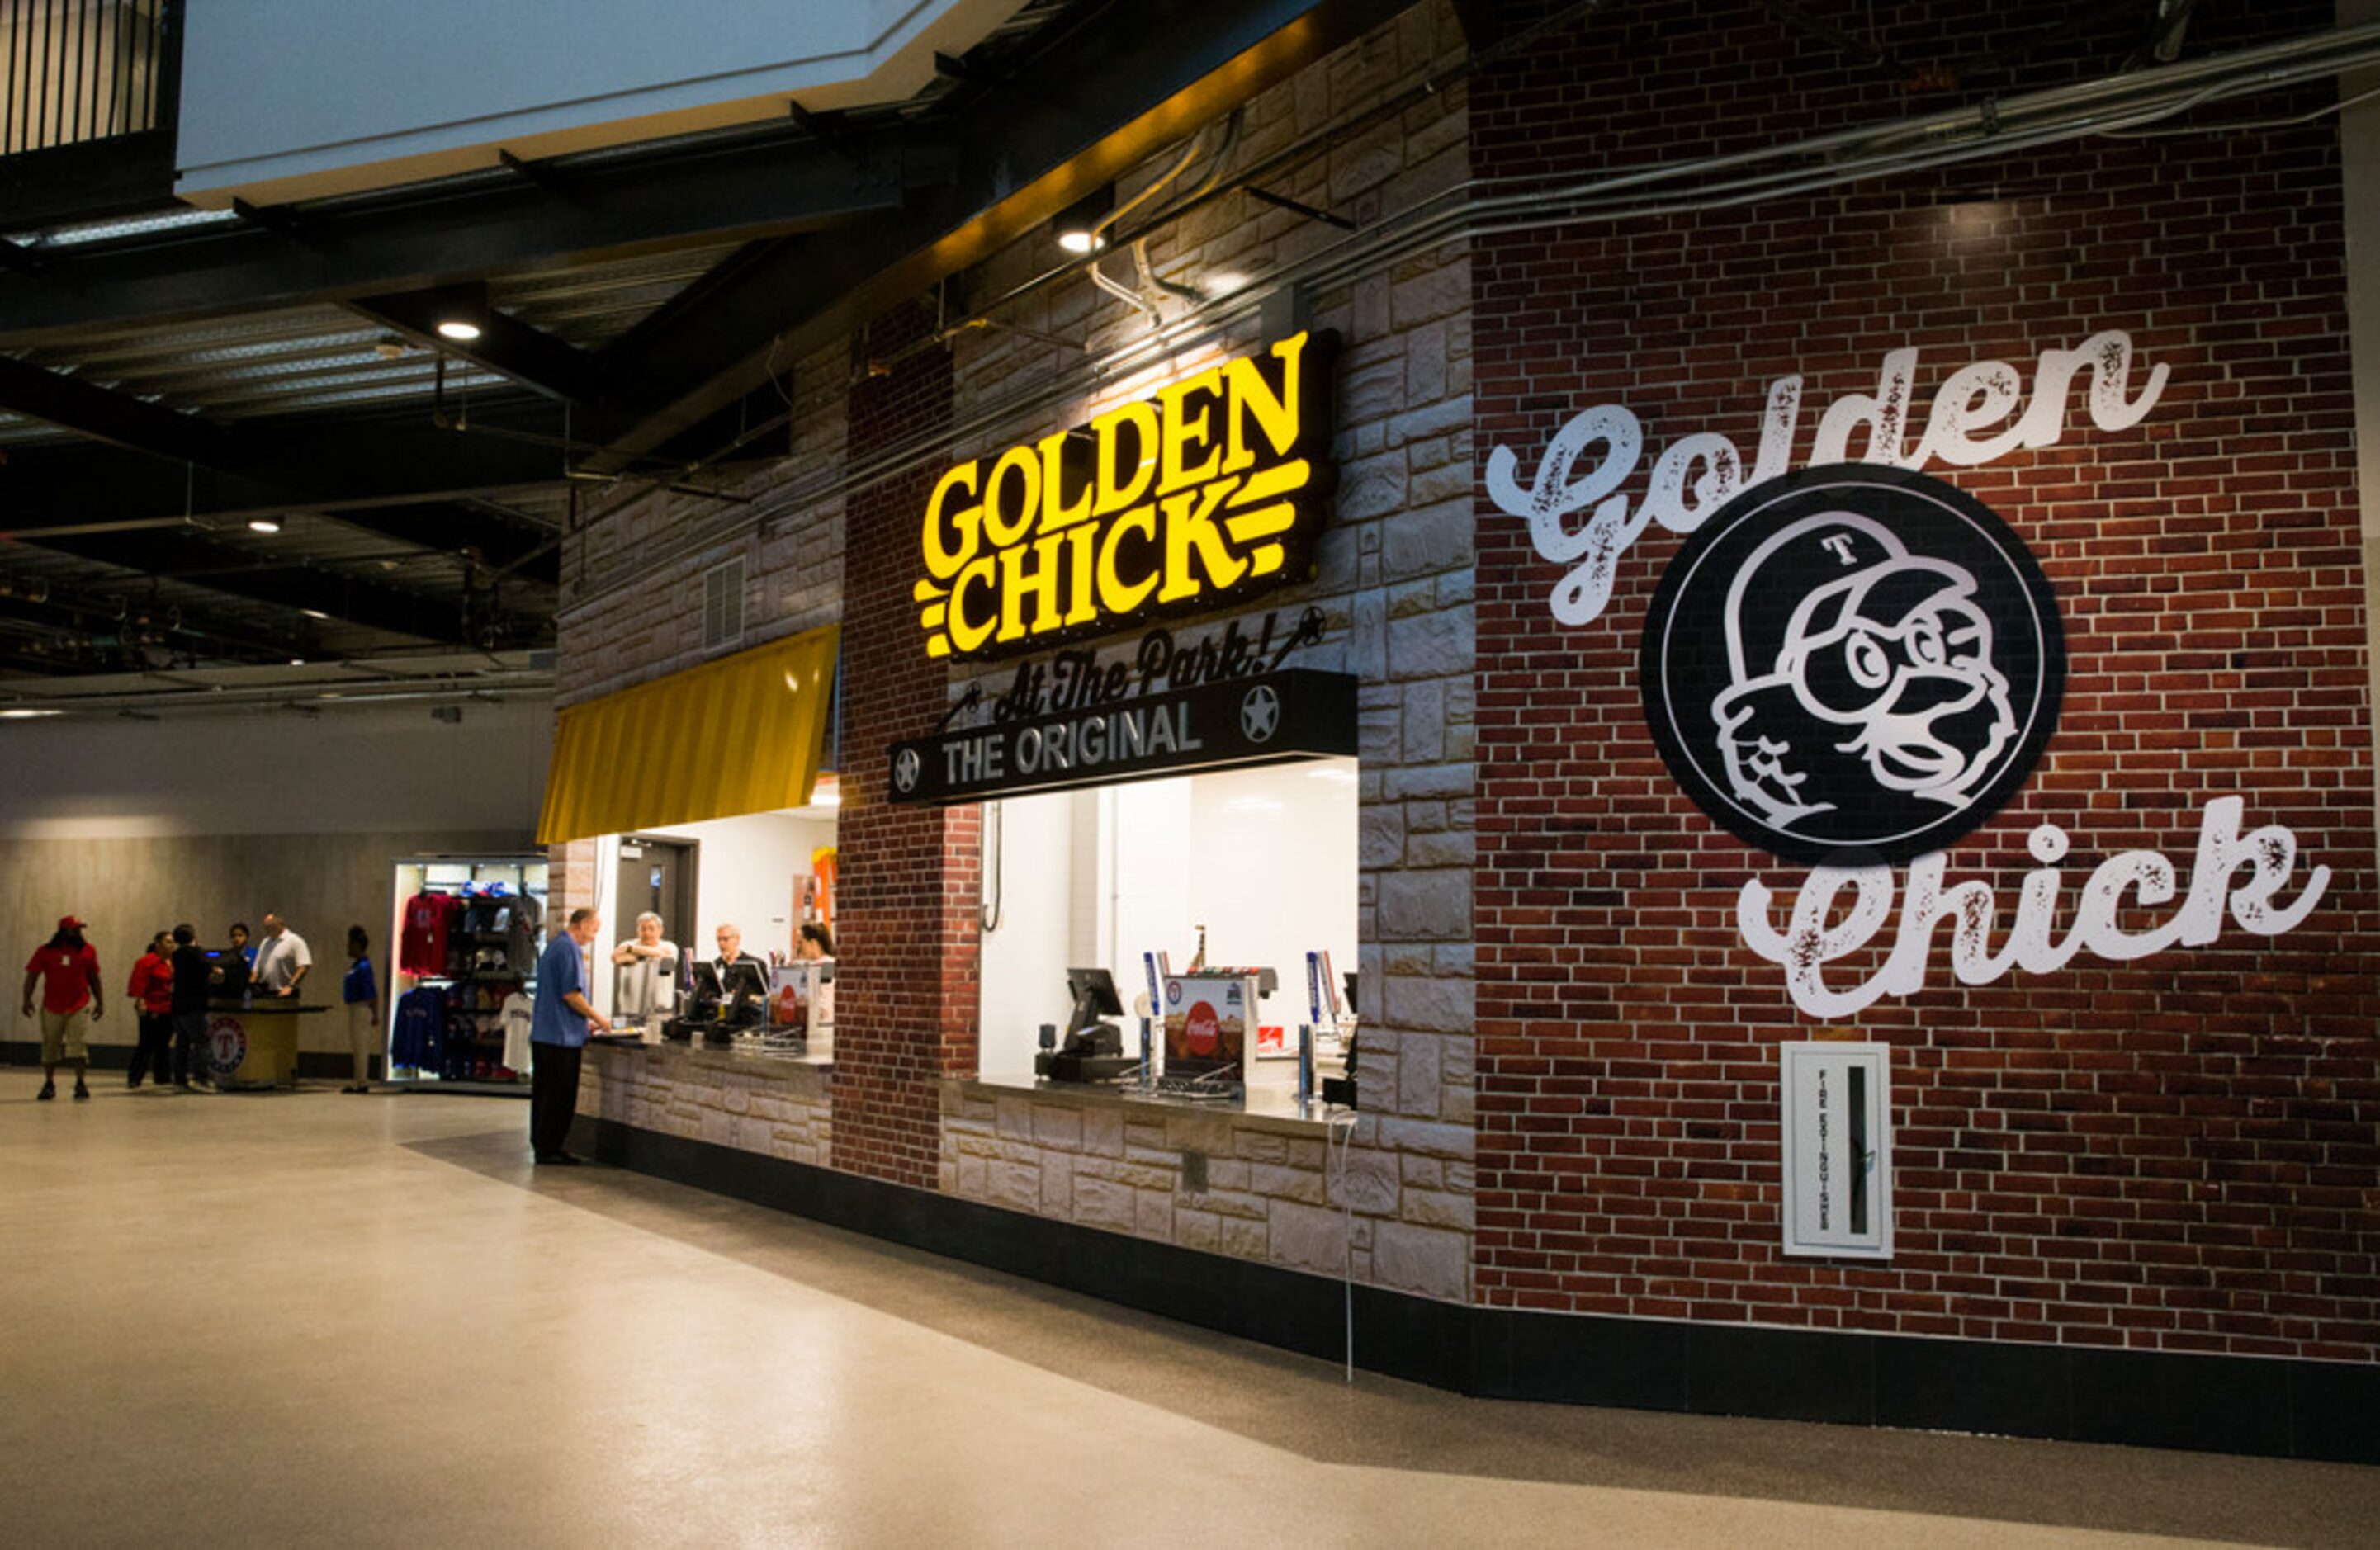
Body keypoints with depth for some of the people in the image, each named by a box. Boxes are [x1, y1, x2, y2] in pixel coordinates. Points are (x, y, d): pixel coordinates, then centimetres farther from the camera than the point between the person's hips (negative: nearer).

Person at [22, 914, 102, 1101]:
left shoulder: (88, 951, 4)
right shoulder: (45, 951, -1)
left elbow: (94, 979, 10)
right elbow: (32, 975, -1)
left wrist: (99, 1001, 9)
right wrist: (27, 999, -12)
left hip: (80, 1006, 0)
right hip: (52, 1007, 0)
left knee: (79, 1045, -8)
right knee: (50, 1047, 9)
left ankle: (80, 1084, -1)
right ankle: (49, 1085, 23)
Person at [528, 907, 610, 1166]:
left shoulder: (553, 946, 17)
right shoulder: (570, 950, -15)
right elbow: (571, 994, -20)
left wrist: (585, 1021, 22)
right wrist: (597, 1018, -7)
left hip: (543, 1033, 10)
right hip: (563, 1037, -10)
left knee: (544, 1093, 13)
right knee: (560, 1096, -3)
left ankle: (542, 1146, 19)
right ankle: (549, 1148, 1)